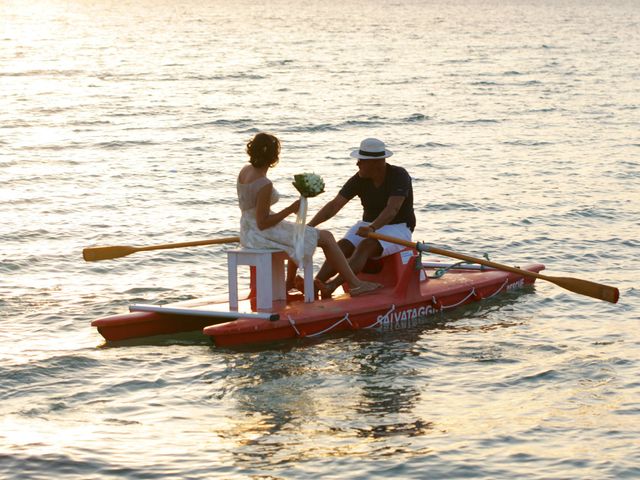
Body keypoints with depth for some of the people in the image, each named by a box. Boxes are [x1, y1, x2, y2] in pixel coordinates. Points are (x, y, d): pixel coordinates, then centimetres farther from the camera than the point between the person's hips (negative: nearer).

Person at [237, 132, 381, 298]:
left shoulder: (245, 171, 2)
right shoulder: (264, 184, -25)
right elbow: (262, 223, -25)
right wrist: (290, 210, -20)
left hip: (248, 231, 10)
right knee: (326, 238, 0)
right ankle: (355, 284, 4)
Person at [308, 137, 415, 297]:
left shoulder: (399, 176, -17)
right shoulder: (359, 180, -2)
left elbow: (392, 209, -31)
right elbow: (334, 205, -7)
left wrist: (372, 228, -47)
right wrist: (310, 225, -20)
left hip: (398, 229, -6)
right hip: (368, 226, 6)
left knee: (365, 246, -34)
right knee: (342, 246, -23)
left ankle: (332, 285, -53)